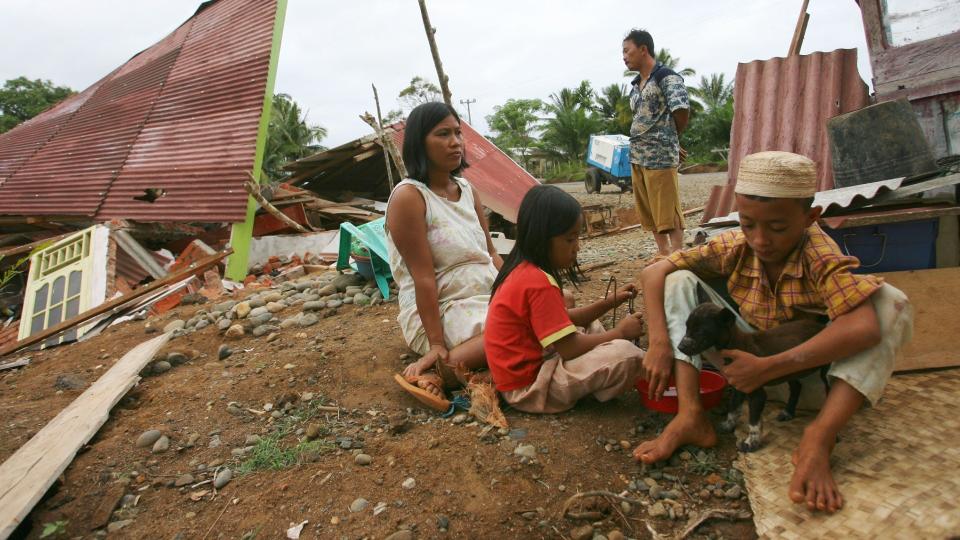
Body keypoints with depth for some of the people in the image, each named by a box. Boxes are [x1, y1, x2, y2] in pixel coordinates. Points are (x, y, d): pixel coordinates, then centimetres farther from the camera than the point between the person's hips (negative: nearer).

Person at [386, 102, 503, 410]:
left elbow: (491, 254, 11)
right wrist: (436, 344, -21)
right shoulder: (408, 196, -14)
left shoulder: (467, 190, 10)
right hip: (438, 311, -9)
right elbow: (423, 277, -19)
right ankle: (439, 370, -19)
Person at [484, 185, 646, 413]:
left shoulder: (523, 269, 7)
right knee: (626, 354, -23)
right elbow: (570, 348, -22)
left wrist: (609, 302, 6)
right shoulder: (538, 282, -23)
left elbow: (564, 321, 14)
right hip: (528, 385, -10)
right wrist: (620, 332, -8)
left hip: (526, 365, 10)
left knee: (592, 329, 28)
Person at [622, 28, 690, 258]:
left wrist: (669, 138, 0)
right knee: (649, 212, 13)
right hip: (637, 156, 9)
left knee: (668, 211, -4)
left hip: (661, 156, -9)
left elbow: (682, 110, -15)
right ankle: (663, 254, 25)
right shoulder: (636, 84, 16)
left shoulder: (666, 77, -9)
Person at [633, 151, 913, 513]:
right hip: (753, 356, 3)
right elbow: (653, 273, -15)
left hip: (811, 365, -2)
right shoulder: (734, 247, -14)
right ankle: (690, 416, -25)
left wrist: (768, 368, -40)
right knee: (680, 281, -15)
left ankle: (818, 438, -35)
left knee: (891, 303, -26)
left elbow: (864, 327, -41)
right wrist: (659, 342, -28)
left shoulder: (820, 256, -25)